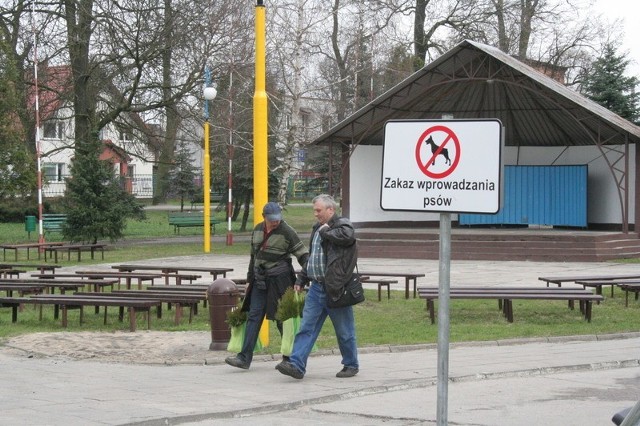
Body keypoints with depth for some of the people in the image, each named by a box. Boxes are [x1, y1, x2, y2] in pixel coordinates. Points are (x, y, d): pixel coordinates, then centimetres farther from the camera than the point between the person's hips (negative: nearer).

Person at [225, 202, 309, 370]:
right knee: (254, 316, 0)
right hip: (260, 280, 6)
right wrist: (250, 279, 20)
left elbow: (302, 254, -7)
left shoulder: (287, 232, -8)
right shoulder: (257, 230, 10)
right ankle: (244, 358, -2)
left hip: (279, 280, -6)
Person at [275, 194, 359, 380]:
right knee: (306, 328, -1)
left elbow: (347, 236, -32)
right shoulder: (317, 228, 17)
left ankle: (351, 365, 20)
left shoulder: (343, 224, -6)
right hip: (317, 288, 7)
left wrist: (326, 231, -16)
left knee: (344, 331, 5)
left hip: (336, 288, -7)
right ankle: (296, 365, -5)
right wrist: (301, 280, 23)